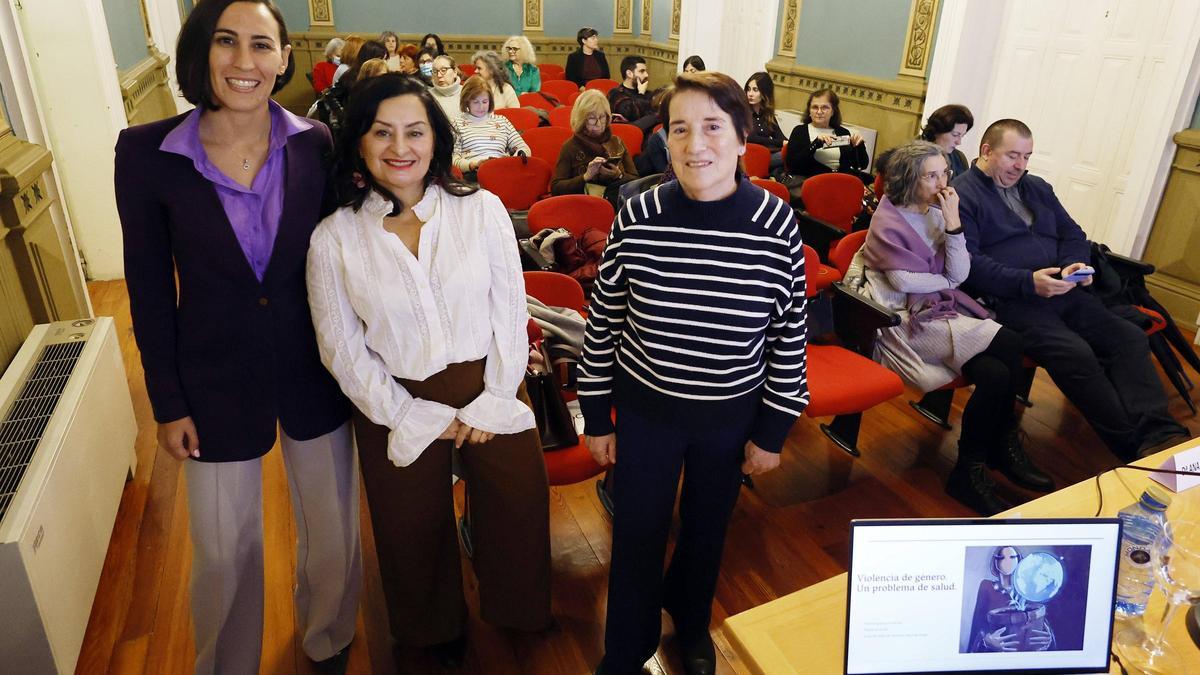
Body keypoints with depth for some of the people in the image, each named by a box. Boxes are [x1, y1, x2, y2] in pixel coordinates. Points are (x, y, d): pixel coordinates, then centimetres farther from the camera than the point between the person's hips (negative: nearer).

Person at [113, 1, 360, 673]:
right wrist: (167, 402, -1)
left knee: (333, 532, 18)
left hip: (314, 374, 1)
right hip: (216, 383, -1)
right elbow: (150, 288, -4)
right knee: (225, 551, 16)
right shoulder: (146, 151, -11)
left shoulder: (317, 143, -9)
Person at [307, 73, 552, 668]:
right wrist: (414, 417, -10)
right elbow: (342, 349, -7)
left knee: (517, 508, 18)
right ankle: (437, 628, 52)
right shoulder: (333, 239, -9)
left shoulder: (482, 210, -9)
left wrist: (494, 401, -10)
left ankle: (517, 608, 51)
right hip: (398, 405, 0)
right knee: (415, 529, 20)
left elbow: (509, 311, -7)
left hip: (490, 391, 1)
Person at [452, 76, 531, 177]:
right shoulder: (458, 123, 16)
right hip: (473, 173, -1)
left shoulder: (502, 120, 25)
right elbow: (454, 159, 6)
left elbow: (524, 148, 18)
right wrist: (472, 165, -15)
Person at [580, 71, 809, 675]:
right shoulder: (636, 219, -15)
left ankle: (691, 622, 55)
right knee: (637, 534, 14)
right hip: (645, 409, 0)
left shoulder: (777, 224, -14)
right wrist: (596, 418, 0)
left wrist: (772, 431, 0)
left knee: (707, 527, 23)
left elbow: (789, 336, -4)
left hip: (732, 414, 1)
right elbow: (603, 324, -5)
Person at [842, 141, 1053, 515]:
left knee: (996, 373, -20)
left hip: (942, 309, 6)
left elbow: (959, 273, 0)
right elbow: (905, 280, -17)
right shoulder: (888, 221, -6)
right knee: (1007, 345, -21)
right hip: (906, 320, -6)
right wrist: (946, 281, 0)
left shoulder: (936, 212, 10)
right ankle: (1005, 446, 0)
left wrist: (953, 224, -10)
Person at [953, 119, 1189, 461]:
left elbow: (1073, 234, 23)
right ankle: (1136, 446, -22)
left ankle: (1160, 435, -21)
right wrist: (1027, 282, -21)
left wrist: (1075, 265, -1)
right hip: (1009, 300, -8)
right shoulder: (962, 194, -2)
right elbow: (968, 263, -13)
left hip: (1061, 291, 8)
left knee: (1130, 337, -13)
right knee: (1076, 354, -28)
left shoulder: (1037, 188, 24)